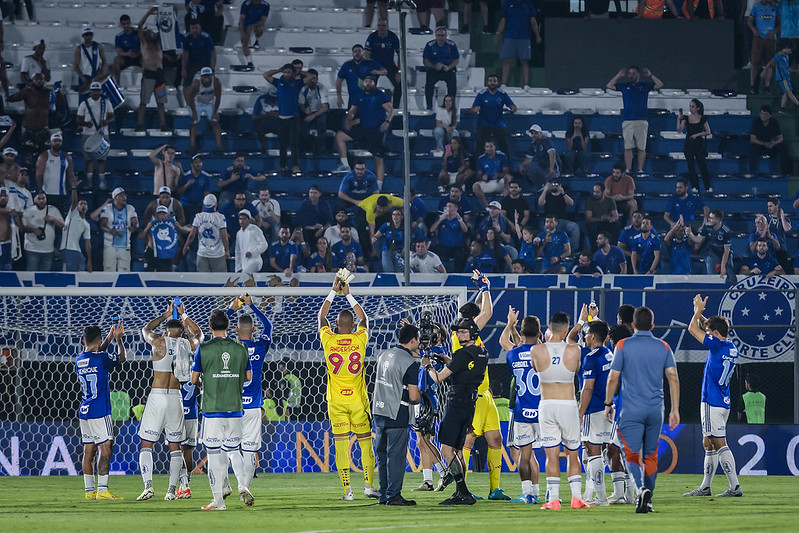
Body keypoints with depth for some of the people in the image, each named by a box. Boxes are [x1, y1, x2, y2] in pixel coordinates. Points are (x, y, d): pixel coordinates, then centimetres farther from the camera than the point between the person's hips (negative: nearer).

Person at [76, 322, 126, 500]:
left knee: (89, 451, 10)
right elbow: (121, 358, 5)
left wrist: (109, 337, 37)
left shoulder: (79, 360, 9)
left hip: (84, 412, 7)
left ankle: (89, 490, 11)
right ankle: (102, 490, -14)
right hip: (99, 412, -7)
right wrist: (118, 339, 20)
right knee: (106, 450, -7)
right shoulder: (102, 358, -12)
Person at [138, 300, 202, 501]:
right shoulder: (188, 344, 4)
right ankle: (172, 489, 4)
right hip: (175, 397, 3)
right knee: (175, 446, 10)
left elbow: (146, 329, 22)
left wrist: (166, 315, 32)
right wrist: (184, 315, 38)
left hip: (156, 396, -2)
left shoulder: (159, 342, -3)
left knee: (146, 444, 2)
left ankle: (148, 485, -14)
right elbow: (198, 334, 29)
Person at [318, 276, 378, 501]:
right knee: (366, 443, 8)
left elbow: (321, 317, 15)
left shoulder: (329, 340, -4)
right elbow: (363, 318, 17)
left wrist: (333, 292, 20)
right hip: (358, 400, 0)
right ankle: (369, 485, 4)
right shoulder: (359, 339, -3)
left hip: (336, 402, 0)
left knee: (341, 446, 0)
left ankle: (347, 489, -3)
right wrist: (348, 294, 22)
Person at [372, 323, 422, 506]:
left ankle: (384, 495, 17)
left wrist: (410, 355, 33)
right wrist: (419, 398, 8)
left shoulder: (385, 354, 9)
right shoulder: (410, 364, -12)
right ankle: (393, 496, -4)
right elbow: (413, 397, -14)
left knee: (382, 455, 13)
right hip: (397, 415, -7)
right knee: (396, 456, -3)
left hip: (379, 411, 7)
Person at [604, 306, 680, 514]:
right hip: (655, 410, 3)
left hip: (631, 410, -3)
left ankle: (641, 488, -28)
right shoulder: (663, 347, 5)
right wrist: (675, 409, 5)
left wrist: (608, 404, 8)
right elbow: (673, 378, 1)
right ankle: (647, 502, 14)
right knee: (651, 456, 13)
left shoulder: (623, 346, -2)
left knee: (632, 455, -2)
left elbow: (613, 378, -3)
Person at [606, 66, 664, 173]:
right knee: (628, 148, -3)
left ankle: (640, 170, 2)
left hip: (641, 122, -1)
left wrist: (650, 75, 1)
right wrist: (619, 76, 13)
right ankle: (628, 170, -1)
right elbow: (610, 86, 15)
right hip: (628, 122, 1)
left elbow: (660, 85, 4)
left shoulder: (645, 86, 10)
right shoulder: (624, 86, 15)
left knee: (641, 148, -1)